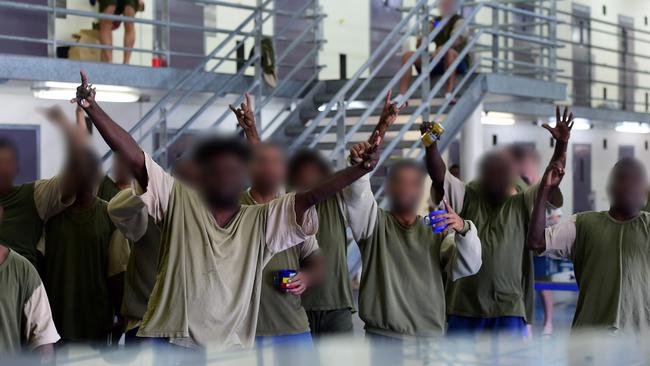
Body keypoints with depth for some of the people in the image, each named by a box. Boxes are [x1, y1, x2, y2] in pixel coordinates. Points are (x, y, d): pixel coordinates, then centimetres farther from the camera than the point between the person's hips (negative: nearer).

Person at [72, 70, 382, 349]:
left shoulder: (259, 221, 9)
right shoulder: (178, 201, 5)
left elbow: (311, 196, -2)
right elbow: (134, 157, -3)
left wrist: (359, 170, -15)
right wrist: (93, 109, -12)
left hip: (230, 349, 2)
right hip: (170, 343, -1)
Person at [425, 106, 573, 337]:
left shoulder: (522, 205, 6)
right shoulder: (466, 199, 4)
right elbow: (439, 175, -9)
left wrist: (561, 145, -20)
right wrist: (431, 144, -26)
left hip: (507, 310, 0)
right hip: (464, 307, 0)